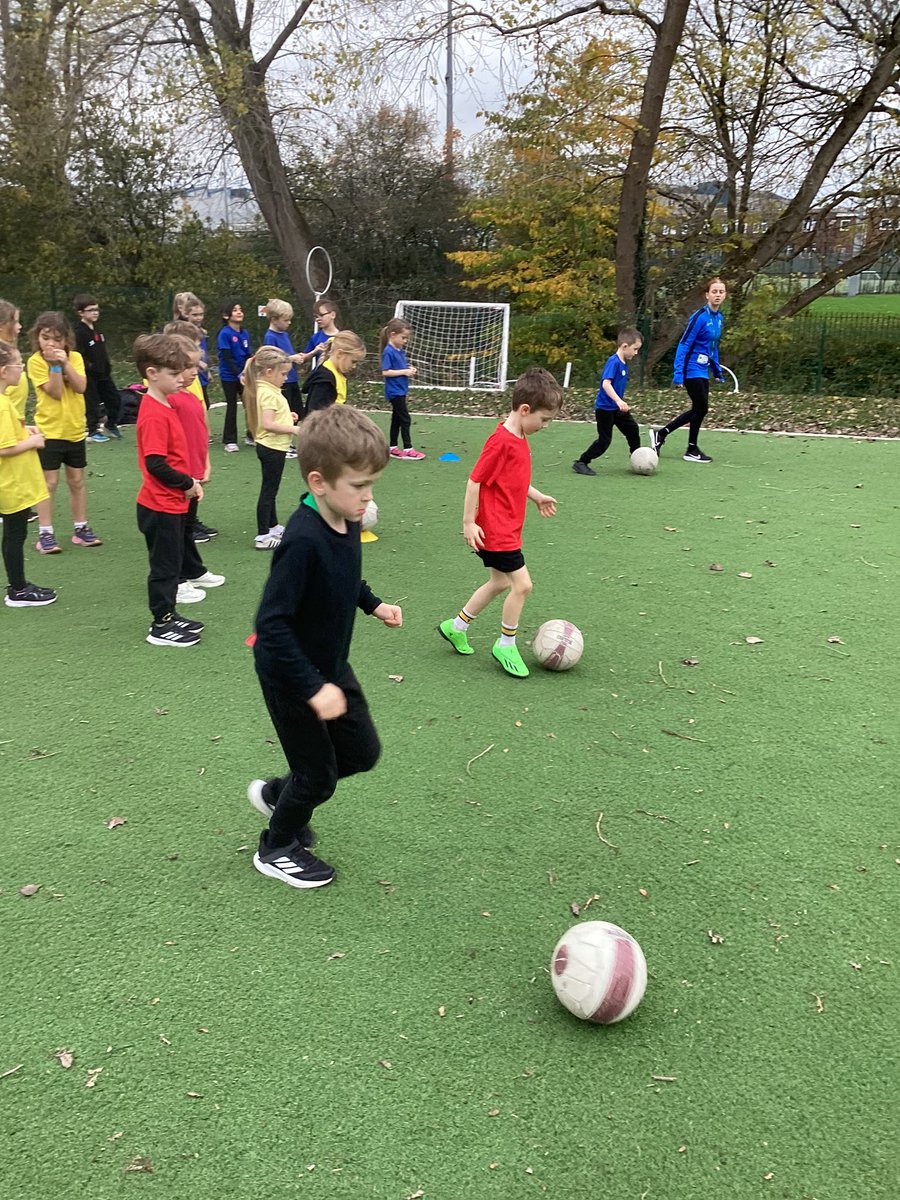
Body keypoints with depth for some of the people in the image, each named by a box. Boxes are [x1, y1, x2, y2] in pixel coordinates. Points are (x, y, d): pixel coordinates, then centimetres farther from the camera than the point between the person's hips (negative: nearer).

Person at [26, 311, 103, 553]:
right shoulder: (36, 361, -9)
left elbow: (81, 387, -13)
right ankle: (45, 534, 4)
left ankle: (81, 528, 22)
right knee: (49, 482, -2)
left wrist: (65, 362, -21)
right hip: (49, 430, -4)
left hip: (75, 429, 4)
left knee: (77, 481, 12)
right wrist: (55, 364, -24)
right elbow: (55, 392, -17)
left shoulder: (75, 357, 1)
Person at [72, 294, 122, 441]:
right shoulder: (79, 332, -15)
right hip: (89, 375, -8)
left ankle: (110, 426, 30)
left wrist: (108, 367, 12)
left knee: (114, 398, 12)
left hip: (103, 373, 8)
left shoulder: (96, 330, 11)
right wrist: (91, 367, -23)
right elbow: (78, 356, -20)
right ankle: (93, 431, 12)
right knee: (92, 403, 0)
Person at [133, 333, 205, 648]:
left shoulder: (164, 407, 10)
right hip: (161, 506, -10)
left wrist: (190, 481, 6)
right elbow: (155, 464, -25)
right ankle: (161, 626, 13)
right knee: (165, 565, 1)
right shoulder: (154, 414, -21)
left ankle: (169, 616, 30)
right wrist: (187, 484, -14)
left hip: (171, 502, 10)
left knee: (171, 562, 18)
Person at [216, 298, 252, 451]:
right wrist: (239, 374, -20)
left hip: (244, 376, 5)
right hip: (229, 376, -5)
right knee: (232, 407, 3)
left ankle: (251, 436, 19)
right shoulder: (224, 334, -12)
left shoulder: (245, 333, 6)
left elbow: (248, 356, 8)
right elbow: (227, 358, -16)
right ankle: (230, 441, 14)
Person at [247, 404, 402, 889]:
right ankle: (276, 850, 35)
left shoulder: (346, 521, -6)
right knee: (319, 775, 7)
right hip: (291, 676, -8)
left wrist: (372, 603, 8)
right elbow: (271, 625, -33)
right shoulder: (303, 540, -34)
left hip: (330, 664, 8)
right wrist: (313, 688, -32)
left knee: (362, 752, 16)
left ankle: (277, 794, 39)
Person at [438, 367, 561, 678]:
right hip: (496, 530, -10)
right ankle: (506, 646, 11)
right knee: (522, 584, -7)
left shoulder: (519, 439, 7)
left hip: (508, 528, 10)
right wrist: (468, 522, -19)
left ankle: (456, 627, 34)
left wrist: (537, 496, 21)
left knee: (500, 583, 19)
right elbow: (475, 480, -20)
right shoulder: (501, 441, -21)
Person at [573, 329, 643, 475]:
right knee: (604, 441, -8)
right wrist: (619, 401, -42)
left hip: (618, 408, 9)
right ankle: (581, 463, 3)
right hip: (605, 408, -9)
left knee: (633, 430, 15)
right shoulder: (613, 361, -20)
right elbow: (606, 383, -33)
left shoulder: (624, 364, 8)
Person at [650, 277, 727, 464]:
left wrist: (717, 371, 17)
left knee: (698, 410, 12)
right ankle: (692, 450, 16)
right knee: (701, 408, -1)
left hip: (703, 371, 9)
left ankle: (660, 433, 21)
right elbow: (684, 345, -17)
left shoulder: (719, 319, 8)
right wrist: (678, 374, -22)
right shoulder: (699, 317, -16)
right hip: (692, 370, -9)